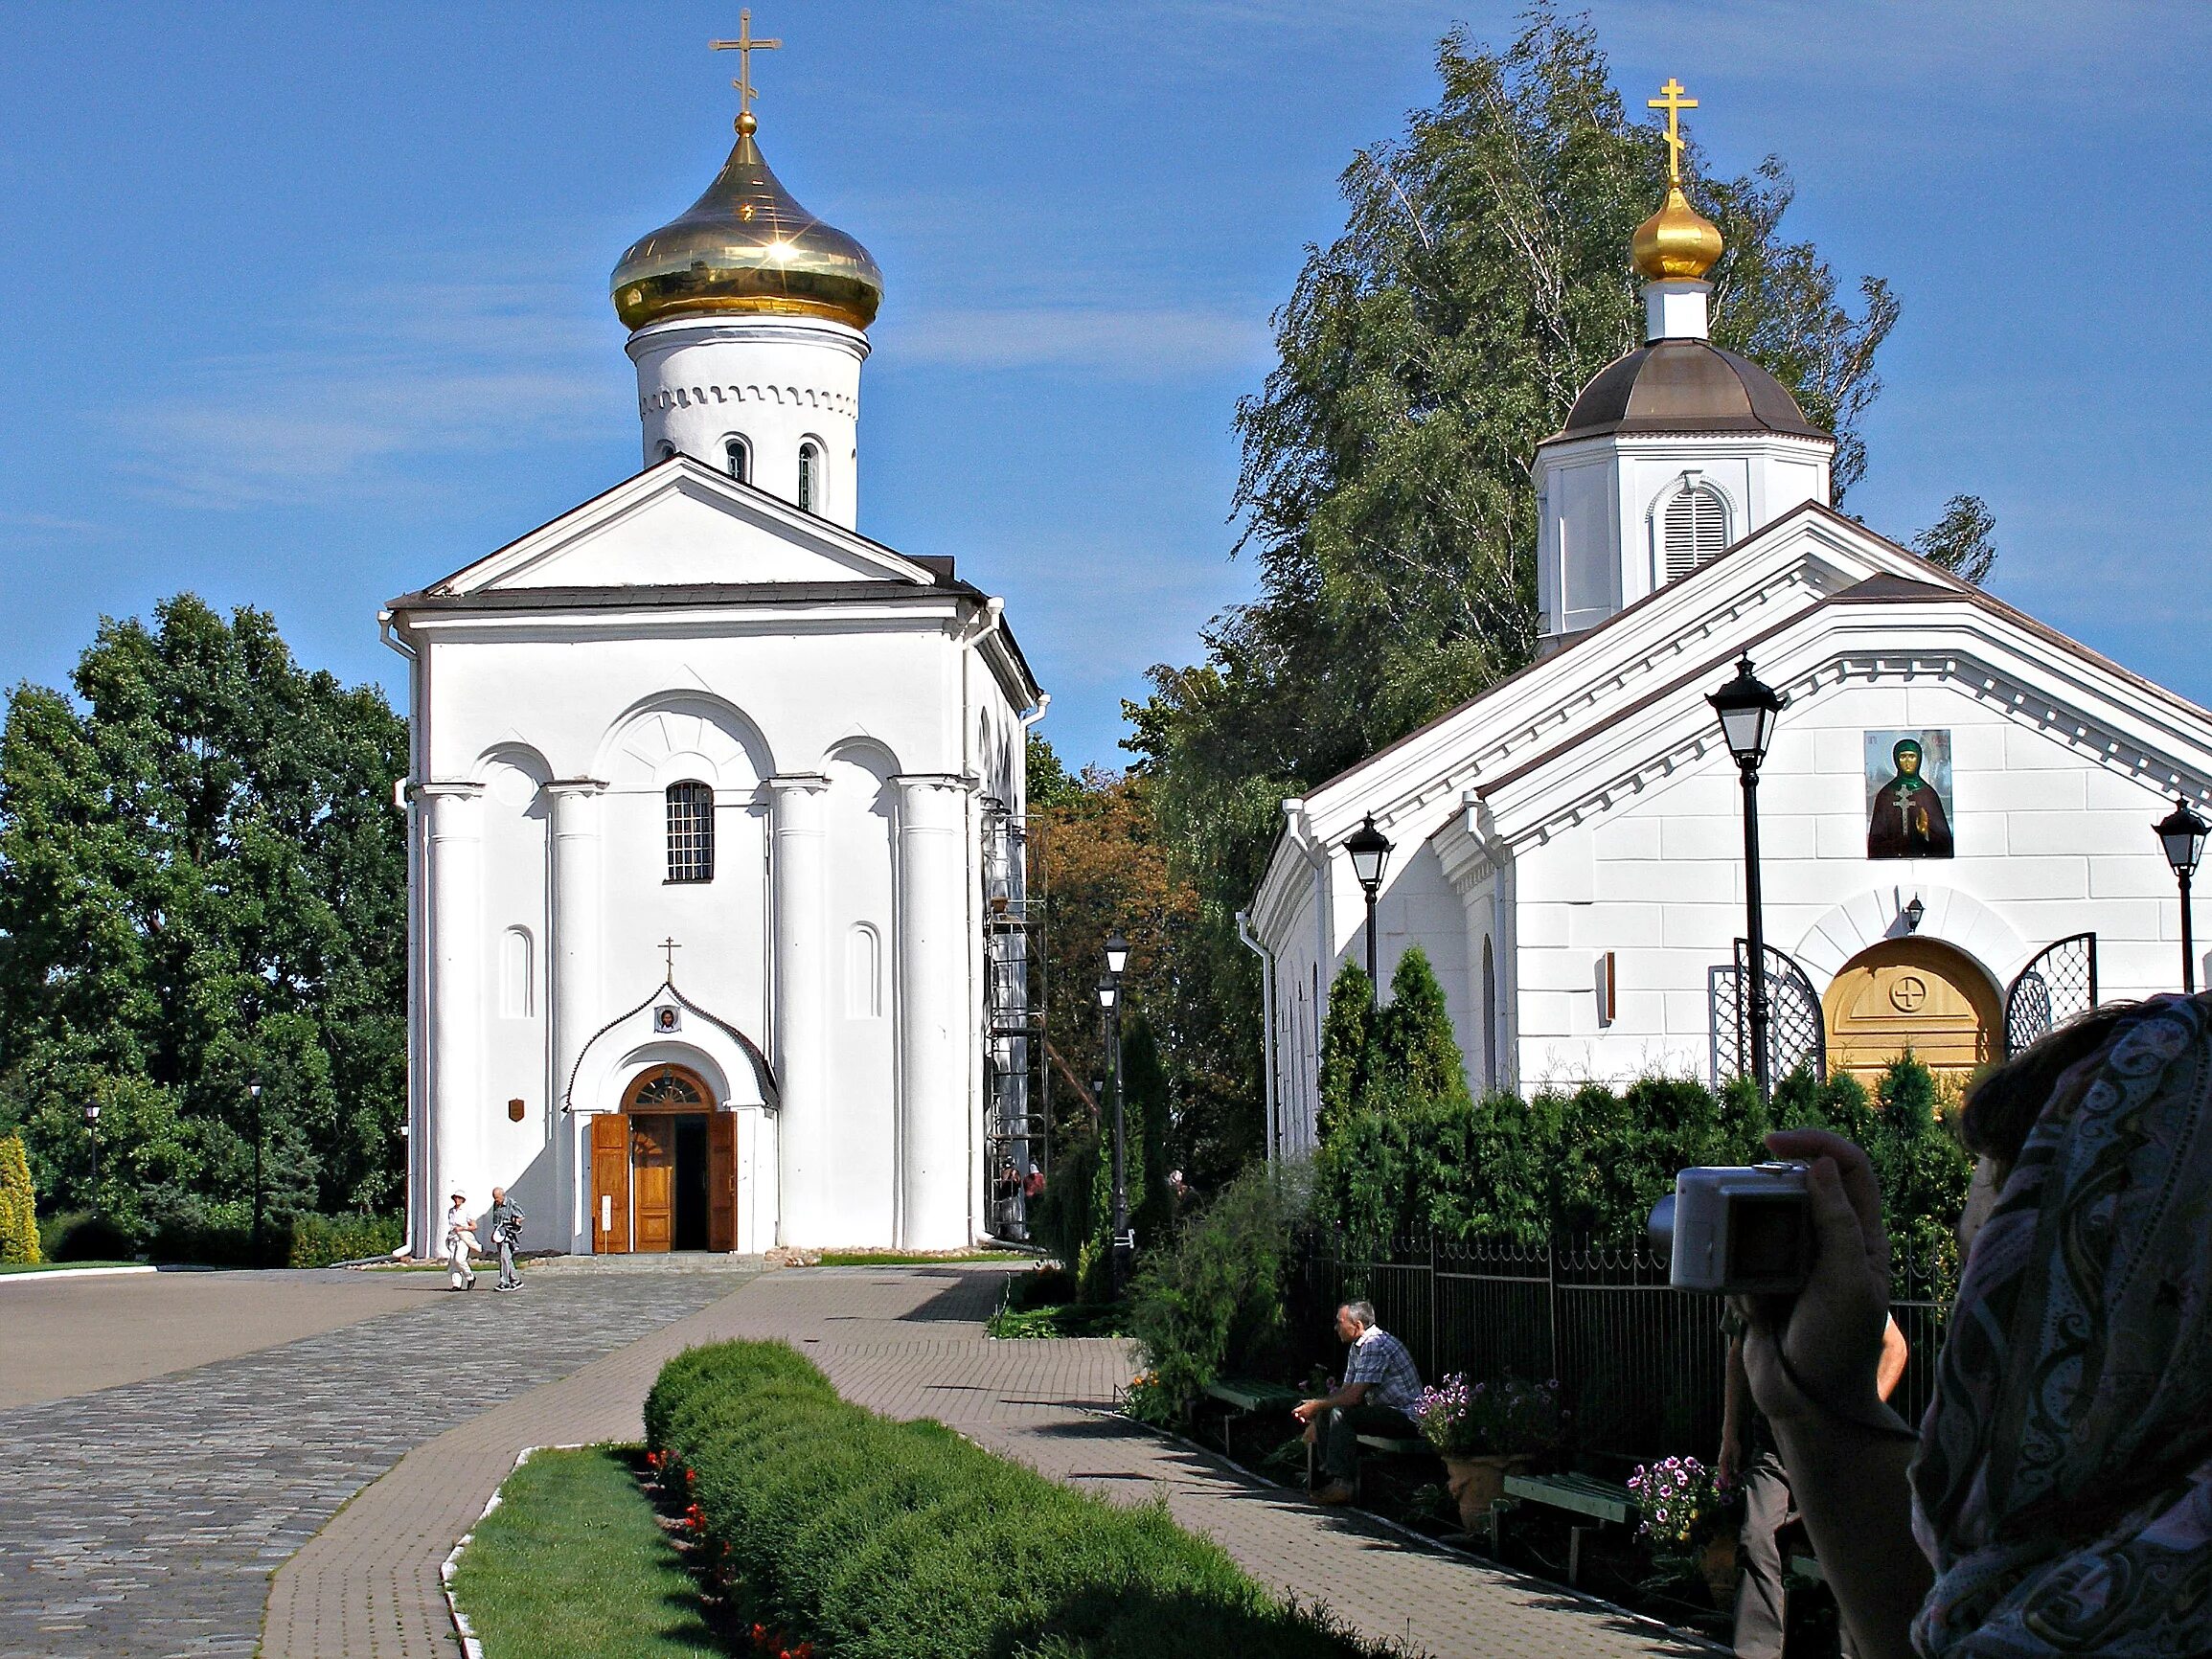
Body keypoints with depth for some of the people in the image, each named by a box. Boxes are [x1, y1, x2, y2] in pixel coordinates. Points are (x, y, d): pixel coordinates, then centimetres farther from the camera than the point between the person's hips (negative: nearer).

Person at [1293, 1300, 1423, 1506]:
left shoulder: (1375, 1345, -19)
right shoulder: (1357, 1348, 14)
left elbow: (1354, 1396, -23)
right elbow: (1345, 1390, 17)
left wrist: (1316, 1406, -13)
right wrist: (1313, 1405, 2)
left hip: (1406, 1416, -11)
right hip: (1386, 1410, 11)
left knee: (1340, 1413, -26)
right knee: (1325, 1413, 6)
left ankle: (1343, 1484, -24)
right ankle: (1330, 1475, 4)